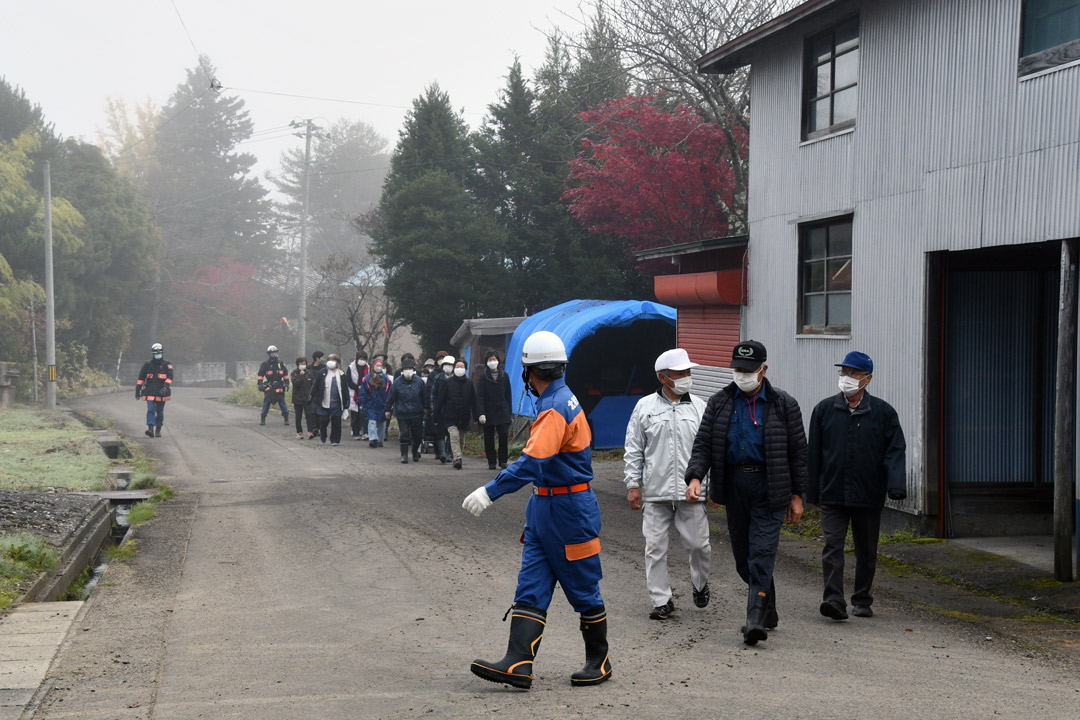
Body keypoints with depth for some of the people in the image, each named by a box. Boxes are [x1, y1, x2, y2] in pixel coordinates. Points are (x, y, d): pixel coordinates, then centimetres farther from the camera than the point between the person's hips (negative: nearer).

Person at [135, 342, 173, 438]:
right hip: (150, 393, 0)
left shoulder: (167, 364, 4)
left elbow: (170, 377, -6)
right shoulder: (147, 364, 7)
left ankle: (158, 430, 16)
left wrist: (165, 387, -22)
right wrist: (137, 390, 6)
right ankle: (150, 428, -22)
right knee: (150, 410, -13)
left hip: (161, 393, 0)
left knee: (160, 412, 7)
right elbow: (141, 378, 11)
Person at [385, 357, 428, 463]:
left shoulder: (419, 382, 0)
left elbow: (424, 396, 12)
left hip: (417, 414, 2)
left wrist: (426, 408, 14)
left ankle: (415, 452, 30)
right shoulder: (398, 382, -4)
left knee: (417, 435, 8)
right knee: (404, 435, -3)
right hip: (402, 414, -2)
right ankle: (404, 455, 6)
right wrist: (388, 410, 6)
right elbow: (391, 397, 4)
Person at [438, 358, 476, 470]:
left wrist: (475, 417, 4)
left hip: (464, 417, 3)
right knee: (454, 435, -19)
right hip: (450, 416, -3)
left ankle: (458, 459, 21)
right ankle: (457, 458, -26)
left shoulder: (469, 383, 7)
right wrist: (437, 414, -1)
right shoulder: (448, 382, 1)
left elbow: (473, 401, 9)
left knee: (461, 438, 8)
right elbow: (441, 399, 3)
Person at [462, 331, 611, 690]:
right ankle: (518, 664, -6)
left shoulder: (555, 408, -21)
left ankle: (599, 663, 18)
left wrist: (490, 492, -36)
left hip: (568, 511, -10)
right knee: (531, 588, 0)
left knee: (583, 589, 4)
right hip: (544, 507, 10)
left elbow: (532, 461, -32)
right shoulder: (564, 399, 11)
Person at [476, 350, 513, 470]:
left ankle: (502, 460, 2)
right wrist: (481, 413, -13)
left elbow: (508, 395, 12)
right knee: (489, 439, 3)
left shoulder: (504, 376, 8)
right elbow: (479, 396, -3)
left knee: (504, 436, -9)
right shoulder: (484, 377, 2)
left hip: (502, 412, 1)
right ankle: (491, 462, 13)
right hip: (488, 413, -1)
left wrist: (509, 411, 8)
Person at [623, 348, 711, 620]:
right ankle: (662, 601, 10)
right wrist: (633, 485, 2)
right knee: (655, 547, 0)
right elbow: (633, 450, 7)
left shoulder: (699, 407, 7)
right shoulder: (645, 407, 5)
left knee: (698, 544, 1)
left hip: (691, 490, 0)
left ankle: (700, 583, 30)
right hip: (655, 493, 0)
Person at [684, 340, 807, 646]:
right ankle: (767, 612, 25)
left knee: (762, 552, -13)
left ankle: (755, 619, -16)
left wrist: (797, 495, 0)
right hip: (734, 484, 4)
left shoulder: (783, 404, 0)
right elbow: (703, 443, 4)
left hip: (768, 486, -4)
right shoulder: (719, 402, 6)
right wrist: (695, 476, -14)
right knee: (743, 554, 9)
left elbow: (798, 451, 2)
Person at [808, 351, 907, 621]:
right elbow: (814, 454, 10)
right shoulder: (824, 409, 6)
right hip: (832, 495, 0)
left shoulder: (883, 412, 3)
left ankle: (862, 601, 25)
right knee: (832, 545, -12)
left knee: (866, 551, 11)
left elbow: (895, 451, -1)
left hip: (869, 496, 0)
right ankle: (834, 599, -17)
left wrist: (896, 486, -17)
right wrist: (812, 492, 8)